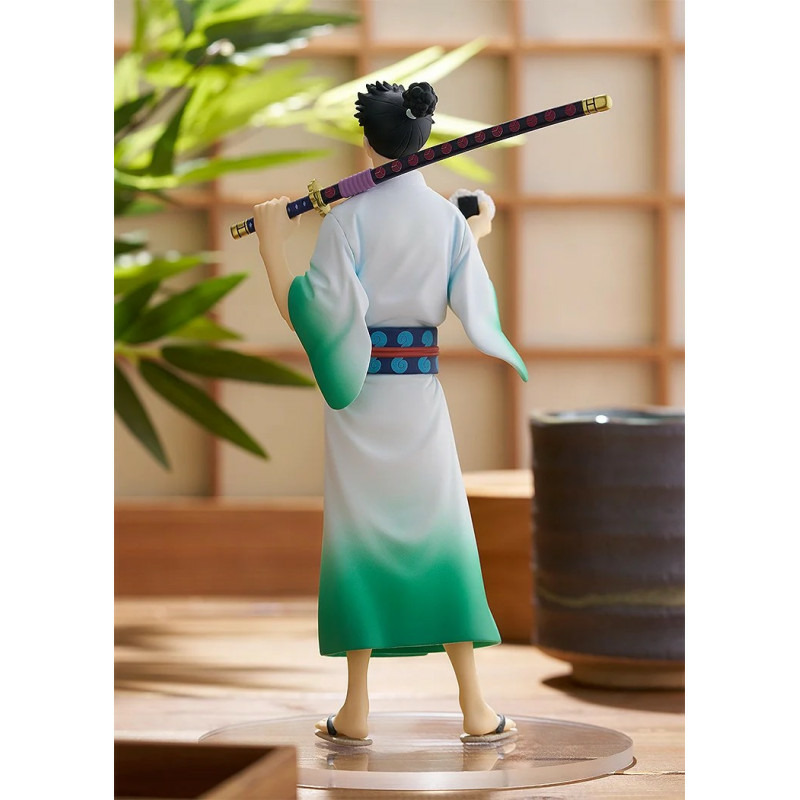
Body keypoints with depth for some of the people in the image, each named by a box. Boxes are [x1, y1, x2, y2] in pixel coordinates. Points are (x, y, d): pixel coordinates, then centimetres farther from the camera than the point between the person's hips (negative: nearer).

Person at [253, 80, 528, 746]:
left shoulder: (348, 217, -9)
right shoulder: (450, 218, 0)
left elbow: (313, 313, -15)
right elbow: (477, 312, 1)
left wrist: (272, 242, -8)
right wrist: (481, 233, 15)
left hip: (359, 390, -2)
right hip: (422, 388, 2)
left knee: (360, 535, 6)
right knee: (441, 534, 8)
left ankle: (356, 711, 7)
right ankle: (475, 709, 7)